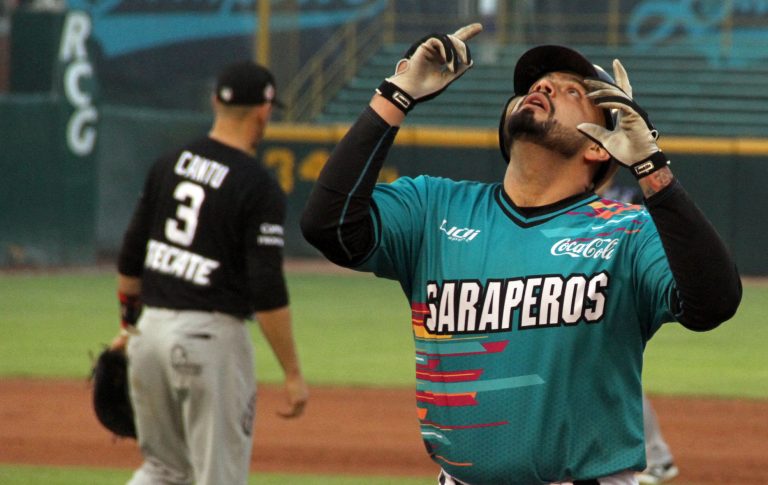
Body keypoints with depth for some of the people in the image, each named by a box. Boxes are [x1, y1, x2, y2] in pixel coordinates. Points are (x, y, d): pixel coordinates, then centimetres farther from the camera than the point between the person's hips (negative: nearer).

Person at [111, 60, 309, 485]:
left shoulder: (168, 165, 7)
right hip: (211, 337, -6)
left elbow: (130, 258, 12)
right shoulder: (259, 187, -12)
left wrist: (129, 325, 25)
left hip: (152, 327, 6)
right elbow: (267, 292, -15)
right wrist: (293, 373, -10)